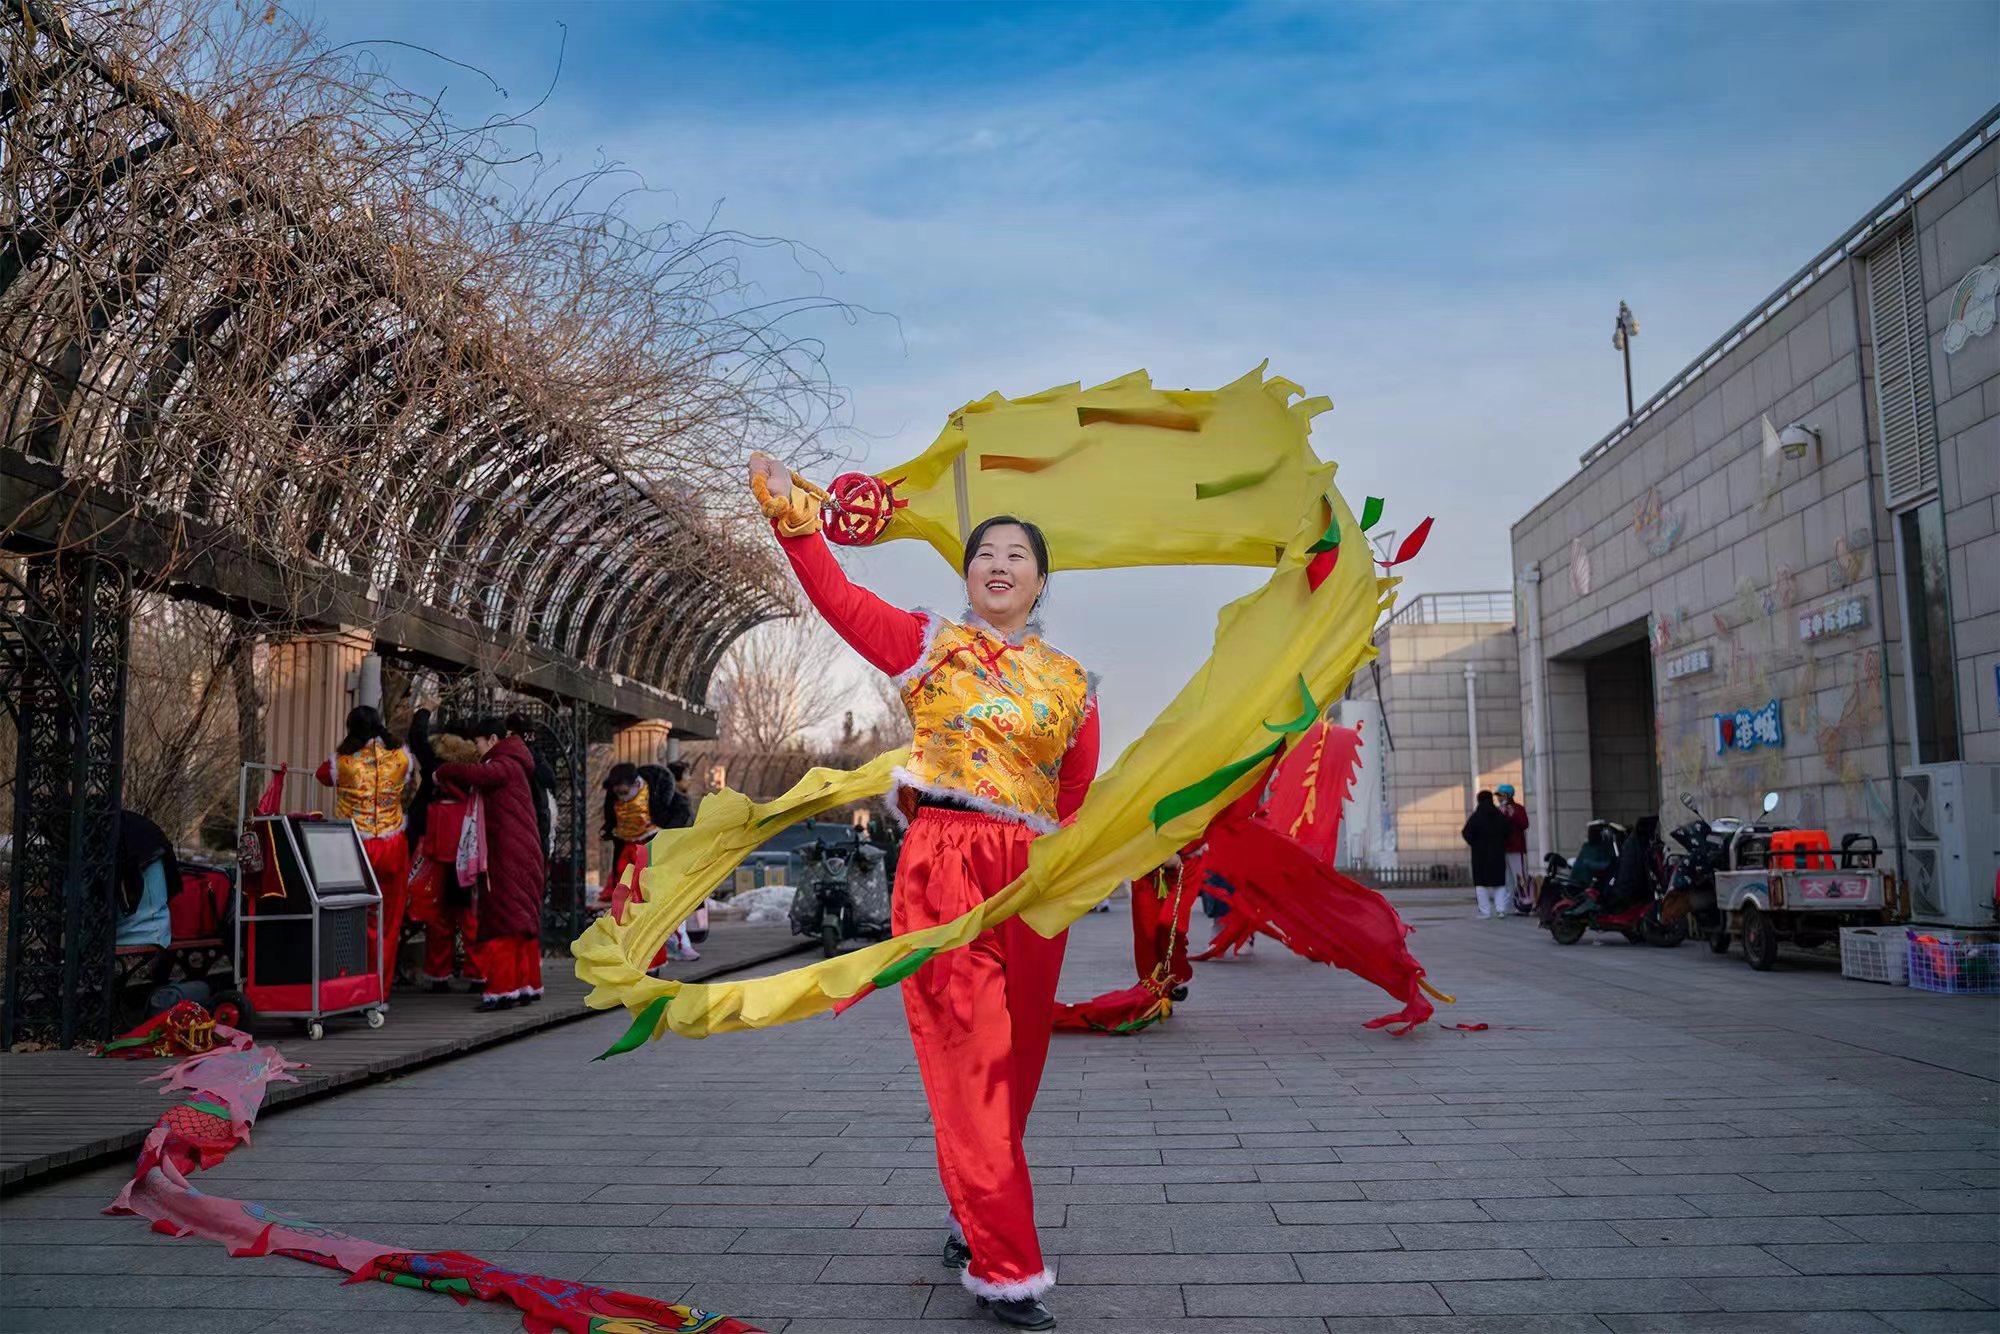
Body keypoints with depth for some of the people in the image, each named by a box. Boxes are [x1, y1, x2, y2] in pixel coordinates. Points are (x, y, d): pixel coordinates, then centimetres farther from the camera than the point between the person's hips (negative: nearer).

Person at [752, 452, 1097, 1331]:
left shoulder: (1070, 683, 13)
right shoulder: (928, 644, 7)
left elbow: (1078, 802, 12)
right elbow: (835, 595, -3)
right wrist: (788, 513, -11)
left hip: (1032, 878, 4)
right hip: (944, 863, -3)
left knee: (1015, 1060, 11)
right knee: (969, 1057, -6)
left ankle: (977, 1219, 32)